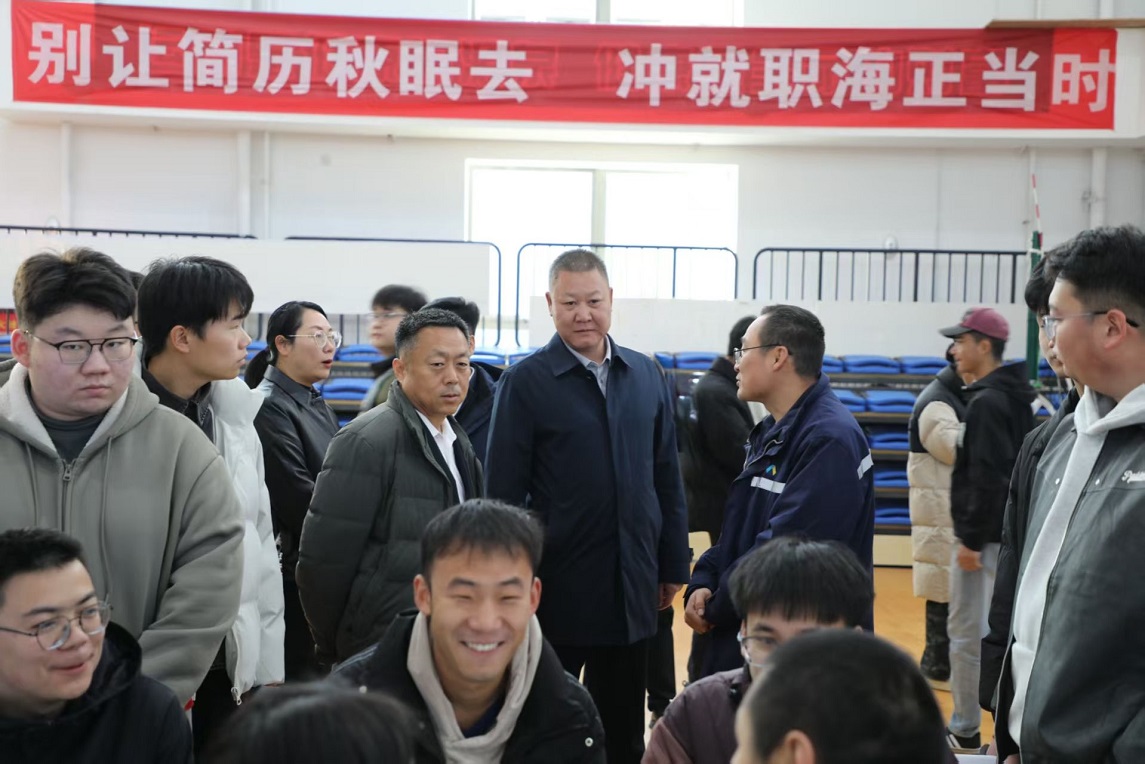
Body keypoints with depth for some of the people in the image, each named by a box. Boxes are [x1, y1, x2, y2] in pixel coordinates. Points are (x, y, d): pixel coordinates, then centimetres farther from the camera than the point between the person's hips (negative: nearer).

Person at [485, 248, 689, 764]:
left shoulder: (647, 375, 4)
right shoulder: (525, 382, -7)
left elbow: (667, 479, 8)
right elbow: (504, 493, -7)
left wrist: (673, 565, 8)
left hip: (631, 586, 4)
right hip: (557, 587, -3)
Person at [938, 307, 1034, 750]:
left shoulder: (986, 402, -17)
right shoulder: (1016, 398, 12)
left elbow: (987, 478, -24)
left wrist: (971, 539, -20)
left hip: (984, 536, -10)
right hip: (1009, 530, 10)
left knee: (967, 631, -1)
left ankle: (966, 731, 8)